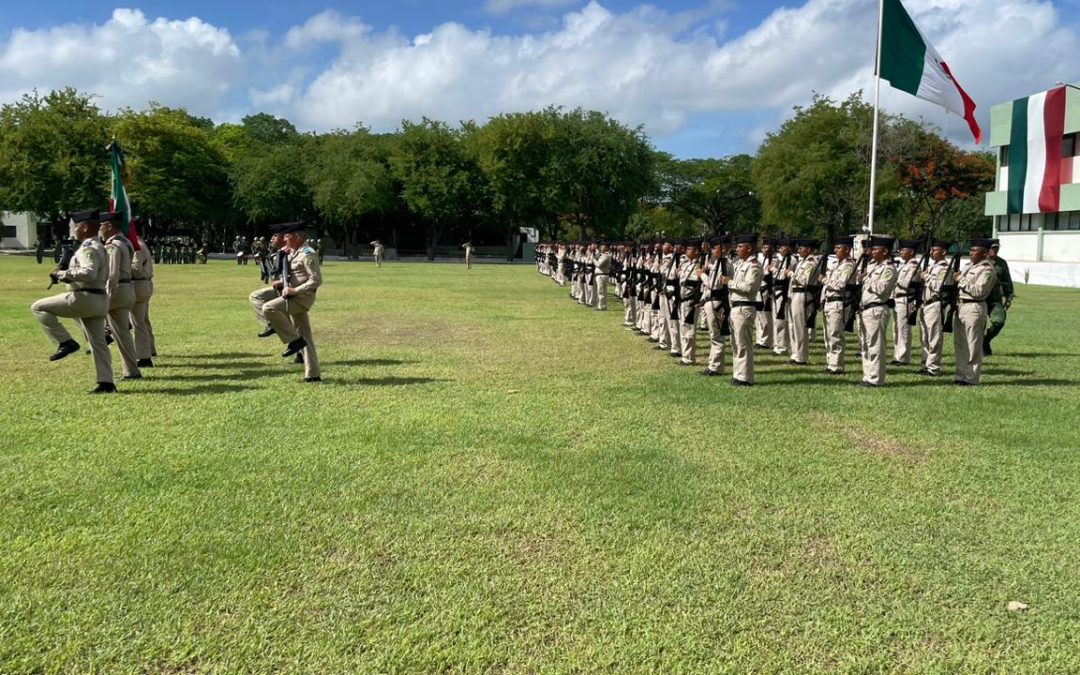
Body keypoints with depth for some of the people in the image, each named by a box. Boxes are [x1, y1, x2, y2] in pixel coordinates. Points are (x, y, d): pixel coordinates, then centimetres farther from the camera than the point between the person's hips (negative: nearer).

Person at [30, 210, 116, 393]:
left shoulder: (88, 248, -14)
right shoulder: (99, 247, 18)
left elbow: (89, 273, -29)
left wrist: (62, 273, -19)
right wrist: (66, 275, 18)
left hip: (83, 298, -10)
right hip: (98, 300, 10)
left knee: (38, 307, 0)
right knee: (98, 342, 10)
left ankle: (66, 342, -5)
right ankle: (106, 383, 10)